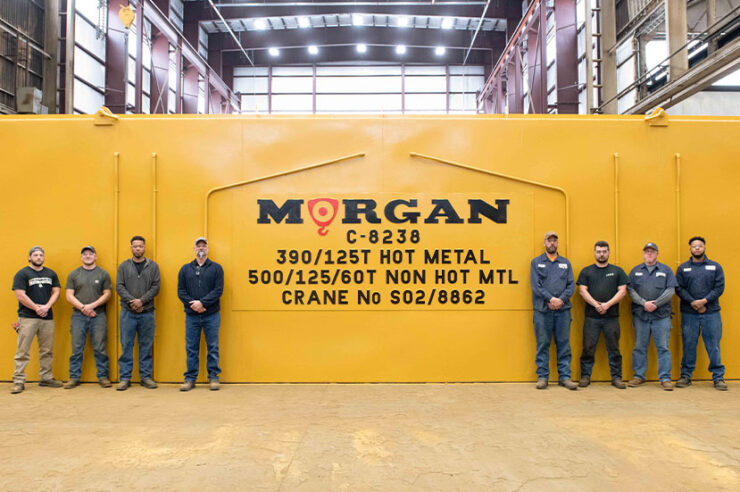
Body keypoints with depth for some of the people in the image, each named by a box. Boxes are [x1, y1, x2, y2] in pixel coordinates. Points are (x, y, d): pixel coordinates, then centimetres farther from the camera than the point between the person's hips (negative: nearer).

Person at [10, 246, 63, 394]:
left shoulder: (51, 274, 13)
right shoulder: (22, 274, 0)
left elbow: (56, 292, 8)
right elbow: (20, 295, -8)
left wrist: (46, 307, -8)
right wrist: (36, 308, -12)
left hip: (47, 318, 4)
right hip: (27, 318, -4)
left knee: (47, 351, 9)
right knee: (23, 351, -3)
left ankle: (46, 378, 18)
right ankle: (18, 381, 1)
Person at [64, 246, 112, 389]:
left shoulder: (103, 274, 7)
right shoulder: (74, 274, 10)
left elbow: (107, 294, 3)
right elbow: (69, 296, 4)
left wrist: (92, 305, -10)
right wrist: (82, 308, -9)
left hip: (98, 316, -1)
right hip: (78, 316, 1)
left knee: (100, 349, 1)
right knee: (76, 349, 3)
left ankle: (103, 377, 8)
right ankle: (74, 378, 11)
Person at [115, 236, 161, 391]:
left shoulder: (153, 266, 6)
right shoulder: (124, 266, 7)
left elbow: (156, 286, -1)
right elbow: (119, 286, 0)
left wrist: (142, 300, -13)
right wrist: (131, 301, -13)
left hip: (147, 312, 0)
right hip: (127, 312, 0)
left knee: (146, 346, 6)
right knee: (126, 345, 3)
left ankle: (146, 377, 14)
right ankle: (125, 378, 10)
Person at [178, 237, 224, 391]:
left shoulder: (216, 268, 4)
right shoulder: (185, 269, 11)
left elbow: (218, 290, -5)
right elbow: (181, 291, 5)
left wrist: (202, 302, -15)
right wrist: (192, 304, -11)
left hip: (211, 315, -2)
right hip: (191, 315, 2)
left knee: (213, 347, 3)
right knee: (191, 348, 6)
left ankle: (213, 377, 13)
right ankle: (190, 378, 15)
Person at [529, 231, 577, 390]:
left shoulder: (566, 263, 14)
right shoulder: (536, 262, 8)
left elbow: (571, 286, 6)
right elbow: (535, 285, -3)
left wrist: (561, 300, -10)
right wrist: (551, 299, -13)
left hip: (563, 310, 2)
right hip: (542, 310, -2)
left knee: (564, 343, 3)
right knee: (542, 344, 1)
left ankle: (565, 376, 10)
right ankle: (542, 376, 8)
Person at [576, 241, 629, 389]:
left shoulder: (617, 271, 11)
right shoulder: (586, 271, 10)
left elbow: (622, 291, 3)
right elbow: (582, 290, 1)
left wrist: (608, 304, -11)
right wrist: (596, 304, -13)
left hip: (612, 317, 0)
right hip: (591, 317, 0)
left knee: (614, 348, 5)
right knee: (588, 347, 1)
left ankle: (616, 377, 14)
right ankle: (585, 376, 10)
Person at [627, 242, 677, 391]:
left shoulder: (666, 270, 9)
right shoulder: (635, 271, 12)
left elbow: (670, 290, 0)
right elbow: (630, 290, 3)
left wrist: (656, 303, -12)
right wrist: (644, 303, -11)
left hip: (661, 315, -1)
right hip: (640, 315, 1)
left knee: (663, 347, -1)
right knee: (639, 347, 6)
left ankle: (665, 378, 5)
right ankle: (639, 376, 15)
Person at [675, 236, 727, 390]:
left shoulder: (715, 267, 8)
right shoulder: (683, 268, 9)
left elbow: (719, 287, 0)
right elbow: (679, 288, 1)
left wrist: (704, 301, -13)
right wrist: (693, 303, -11)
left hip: (711, 313, 0)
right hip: (689, 314, 0)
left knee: (713, 346, 1)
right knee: (688, 345, 4)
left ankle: (718, 377, 10)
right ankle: (686, 376, 13)